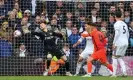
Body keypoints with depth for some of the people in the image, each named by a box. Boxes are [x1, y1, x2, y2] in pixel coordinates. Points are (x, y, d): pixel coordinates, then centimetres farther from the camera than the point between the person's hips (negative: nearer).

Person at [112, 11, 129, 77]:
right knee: (120, 58, 15)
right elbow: (127, 34, 19)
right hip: (125, 43, 7)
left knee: (114, 57, 0)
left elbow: (117, 34, -16)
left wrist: (114, 43, -13)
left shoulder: (117, 24, -7)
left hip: (119, 43, -7)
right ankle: (124, 71, -2)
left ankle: (114, 74, -6)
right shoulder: (124, 24, 16)